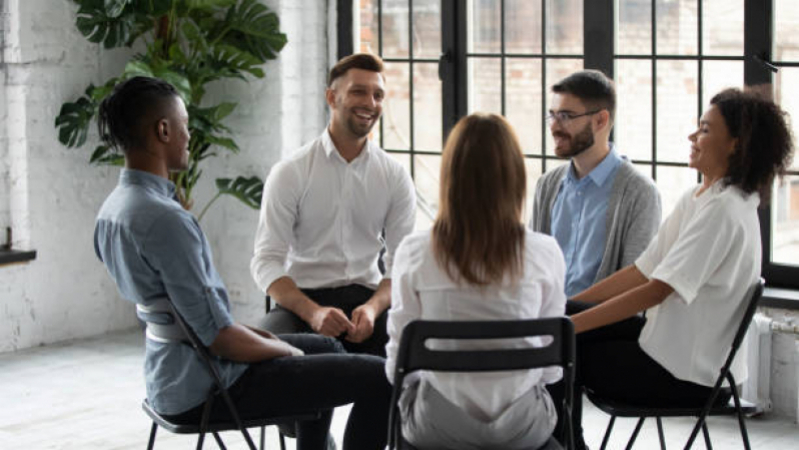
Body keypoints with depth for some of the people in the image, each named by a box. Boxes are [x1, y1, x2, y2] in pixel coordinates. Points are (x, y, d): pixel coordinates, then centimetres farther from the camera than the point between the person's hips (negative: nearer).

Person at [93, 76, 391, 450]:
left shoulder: (112, 211, 5)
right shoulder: (164, 219, -26)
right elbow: (217, 335, -25)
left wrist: (264, 337, 12)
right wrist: (286, 351, -7)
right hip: (206, 390, -10)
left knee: (326, 347, 29)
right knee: (379, 378, -9)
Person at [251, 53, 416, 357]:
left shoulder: (395, 177, 8)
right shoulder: (290, 173, 0)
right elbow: (266, 262, -5)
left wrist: (373, 307, -18)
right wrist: (313, 312, -22)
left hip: (368, 298, 2)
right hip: (302, 300, -2)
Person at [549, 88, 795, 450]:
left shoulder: (726, 210, -20)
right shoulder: (695, 200, 10)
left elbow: (656, 290, -24)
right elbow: (642, 270, 10)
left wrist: (569, 325, -24)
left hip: (692, 375, -9)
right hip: (671, 342, 9)